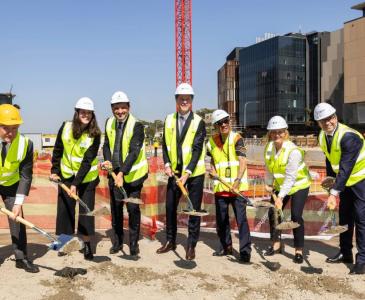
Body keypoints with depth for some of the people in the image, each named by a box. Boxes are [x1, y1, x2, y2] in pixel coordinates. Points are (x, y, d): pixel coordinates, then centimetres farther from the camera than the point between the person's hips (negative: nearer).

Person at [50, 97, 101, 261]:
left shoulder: (94, 134, -17)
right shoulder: (66, 127, -8)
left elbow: (87, 161, -21)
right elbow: (58, 150, 4)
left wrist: (76, 183, -25)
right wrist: (54, 170, 2)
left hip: (87, 177, -2)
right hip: (66, 174, 3)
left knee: (86, 210, 0)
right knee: (64, 208, 7)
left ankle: (87, 245, 15)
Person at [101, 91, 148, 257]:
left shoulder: (136, 125, -17)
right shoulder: (109, 123, 2)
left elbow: (134, 152, -24)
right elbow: (107, 145, 8)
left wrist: (122, 173, -31)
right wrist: (108, 161, -12)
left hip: (133, 174, -5)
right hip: (115, 173, 5)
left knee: (133, 208, 0)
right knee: (116, 207, 12)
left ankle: (134, 242, 16)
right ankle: (117, 241, 27)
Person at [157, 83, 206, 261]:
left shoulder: (198, 122, -9)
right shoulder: (169, 120, 4)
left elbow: (197, 149, -15)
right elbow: (165, 144, 5)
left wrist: (187, 173, -22)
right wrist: (167, 164, -9)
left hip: (194, 173, -4)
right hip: (174, 171, 4)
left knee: (194, 209, 4)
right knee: (170, 206, 10)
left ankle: (191, 245, 18)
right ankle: (170, 241, 28)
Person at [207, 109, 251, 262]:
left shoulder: (236, 138, -9)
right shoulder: (212, 142, 7)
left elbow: (243, 161, -20)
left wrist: (237, 181, -33)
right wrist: (213, 171, 6)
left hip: (237, 186, -6)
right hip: (220, 187, 6)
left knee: (241, 218, -7)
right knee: (221, 219, 14)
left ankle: (245, 251, 0)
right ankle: (226, 247, 31)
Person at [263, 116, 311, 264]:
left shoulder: (293, 151, -29)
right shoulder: (269, 147, -9)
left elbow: (290, 178, -31)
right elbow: (269, 168, 3)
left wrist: (281, 197, -34)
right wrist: (269, 183, 7)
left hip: (299, 185, -6)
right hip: (280, 186, 6)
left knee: (296, 216, -14)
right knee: (273, 212, 5)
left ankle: (299, 250, 2)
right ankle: (276, 244, 24)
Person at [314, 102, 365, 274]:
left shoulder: (348, 136, -28)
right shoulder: (323, 137, -3)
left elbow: (346, 167, -32)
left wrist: (334, 192, -35)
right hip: (346, 181, 8)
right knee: (344, 217, 13)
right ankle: (345, 253, 27)